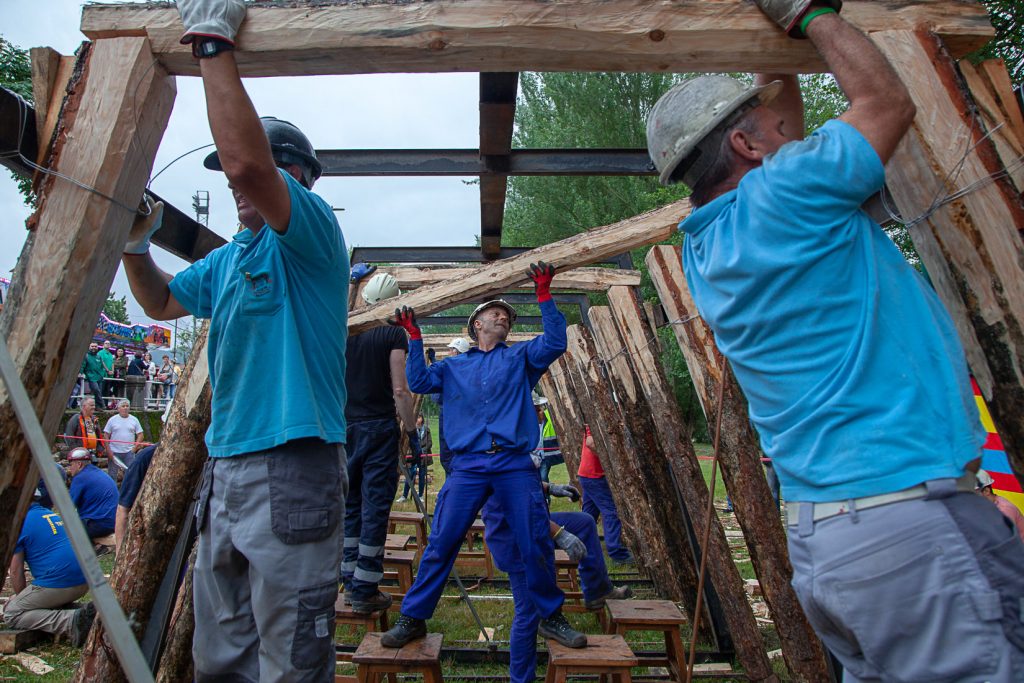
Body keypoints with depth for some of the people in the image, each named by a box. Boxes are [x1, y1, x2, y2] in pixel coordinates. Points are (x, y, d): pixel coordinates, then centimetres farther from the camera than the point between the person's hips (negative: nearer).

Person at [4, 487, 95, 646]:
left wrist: (21, 598, 17)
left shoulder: (20, 522, 0)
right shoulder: (53, 515, 22)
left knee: (11, 614, 6)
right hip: (84, 582, 8)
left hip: (57, 584, -8)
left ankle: (70, 621, -15)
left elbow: (16, 571, 0)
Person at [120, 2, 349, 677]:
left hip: (291, 476, -9)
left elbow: (247, 161, -27)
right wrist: (135, 244, 12)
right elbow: (162, 301, 31)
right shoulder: (228, 257, 18)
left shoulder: (311, 230, -8)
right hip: (224, 471, 9)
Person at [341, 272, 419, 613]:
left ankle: (349, 581, 24)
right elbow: (400, 390, -11)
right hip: (378, 429, -5)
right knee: (375, 505, 1)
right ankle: (365, 590, 5)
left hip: (344, 428, 5)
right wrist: (412, 430, -3)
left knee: (349, 502, 14)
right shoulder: (393, 334, -7)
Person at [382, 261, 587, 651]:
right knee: (440, 544, -2)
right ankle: (413, 618, 13)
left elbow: (555, 343, 0)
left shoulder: (520, 357, 17)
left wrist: (544, 296, -8)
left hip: (516, 468, 0)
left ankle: (551, 618, 21)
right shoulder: (454, 366, 20)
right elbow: (419, 382, 6)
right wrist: (414, 337, 1)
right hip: (467, 468, 0)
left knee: (536, 546, 1)